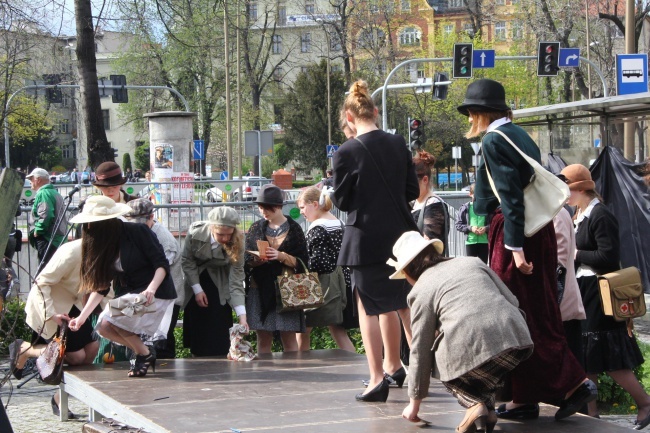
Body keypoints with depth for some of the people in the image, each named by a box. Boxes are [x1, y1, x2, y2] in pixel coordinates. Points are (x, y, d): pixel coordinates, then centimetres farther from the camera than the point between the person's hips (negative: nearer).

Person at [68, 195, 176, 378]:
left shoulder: (138, 232, -17)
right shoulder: (103, 245, 2)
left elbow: (162, 265, -19)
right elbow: (100, 286, 4)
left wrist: (151, 289, -36)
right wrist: (82, 317, -3)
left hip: (156, 292, -7)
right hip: (128, 293, 7)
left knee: (114, 319, -22)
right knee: (104, 327, -9)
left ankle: (144, 354, -1)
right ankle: (141, 351, 11)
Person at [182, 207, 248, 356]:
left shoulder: (236, 243, -27)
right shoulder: (195, 232, -27)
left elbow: (236, 280, -26)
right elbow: (187, 260, -11)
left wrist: (242, 315, -32)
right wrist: (197, 289, -13)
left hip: (220, 284, -1)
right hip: (196, 281, 1)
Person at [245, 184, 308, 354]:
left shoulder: (293, 229, 2)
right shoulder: (256, 228, 9)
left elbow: (301, 262, -2)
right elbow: (246, 260, 8)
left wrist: (281, 256, -17)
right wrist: (257, 260, -13)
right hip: (260, 288, 2)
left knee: (289, 339, -2)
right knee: (263, 338, 3)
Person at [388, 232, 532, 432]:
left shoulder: (421, 291, 13)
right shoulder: (473, 262, 26)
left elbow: (420, 351, 13)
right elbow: (512, 300, 20)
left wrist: (414, 403, 22)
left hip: (471, 347, -5)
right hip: (517, 340, 5)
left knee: (442, 364, 27)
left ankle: (473, 403, 1)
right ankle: (487, 405, 15)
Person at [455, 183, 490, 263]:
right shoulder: (465, 208, 0)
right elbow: (458, 225, 1)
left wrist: (486, 228, -15)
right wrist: (470, 228, -12)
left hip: (484, 241, 0)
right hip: (470, 241, 0)